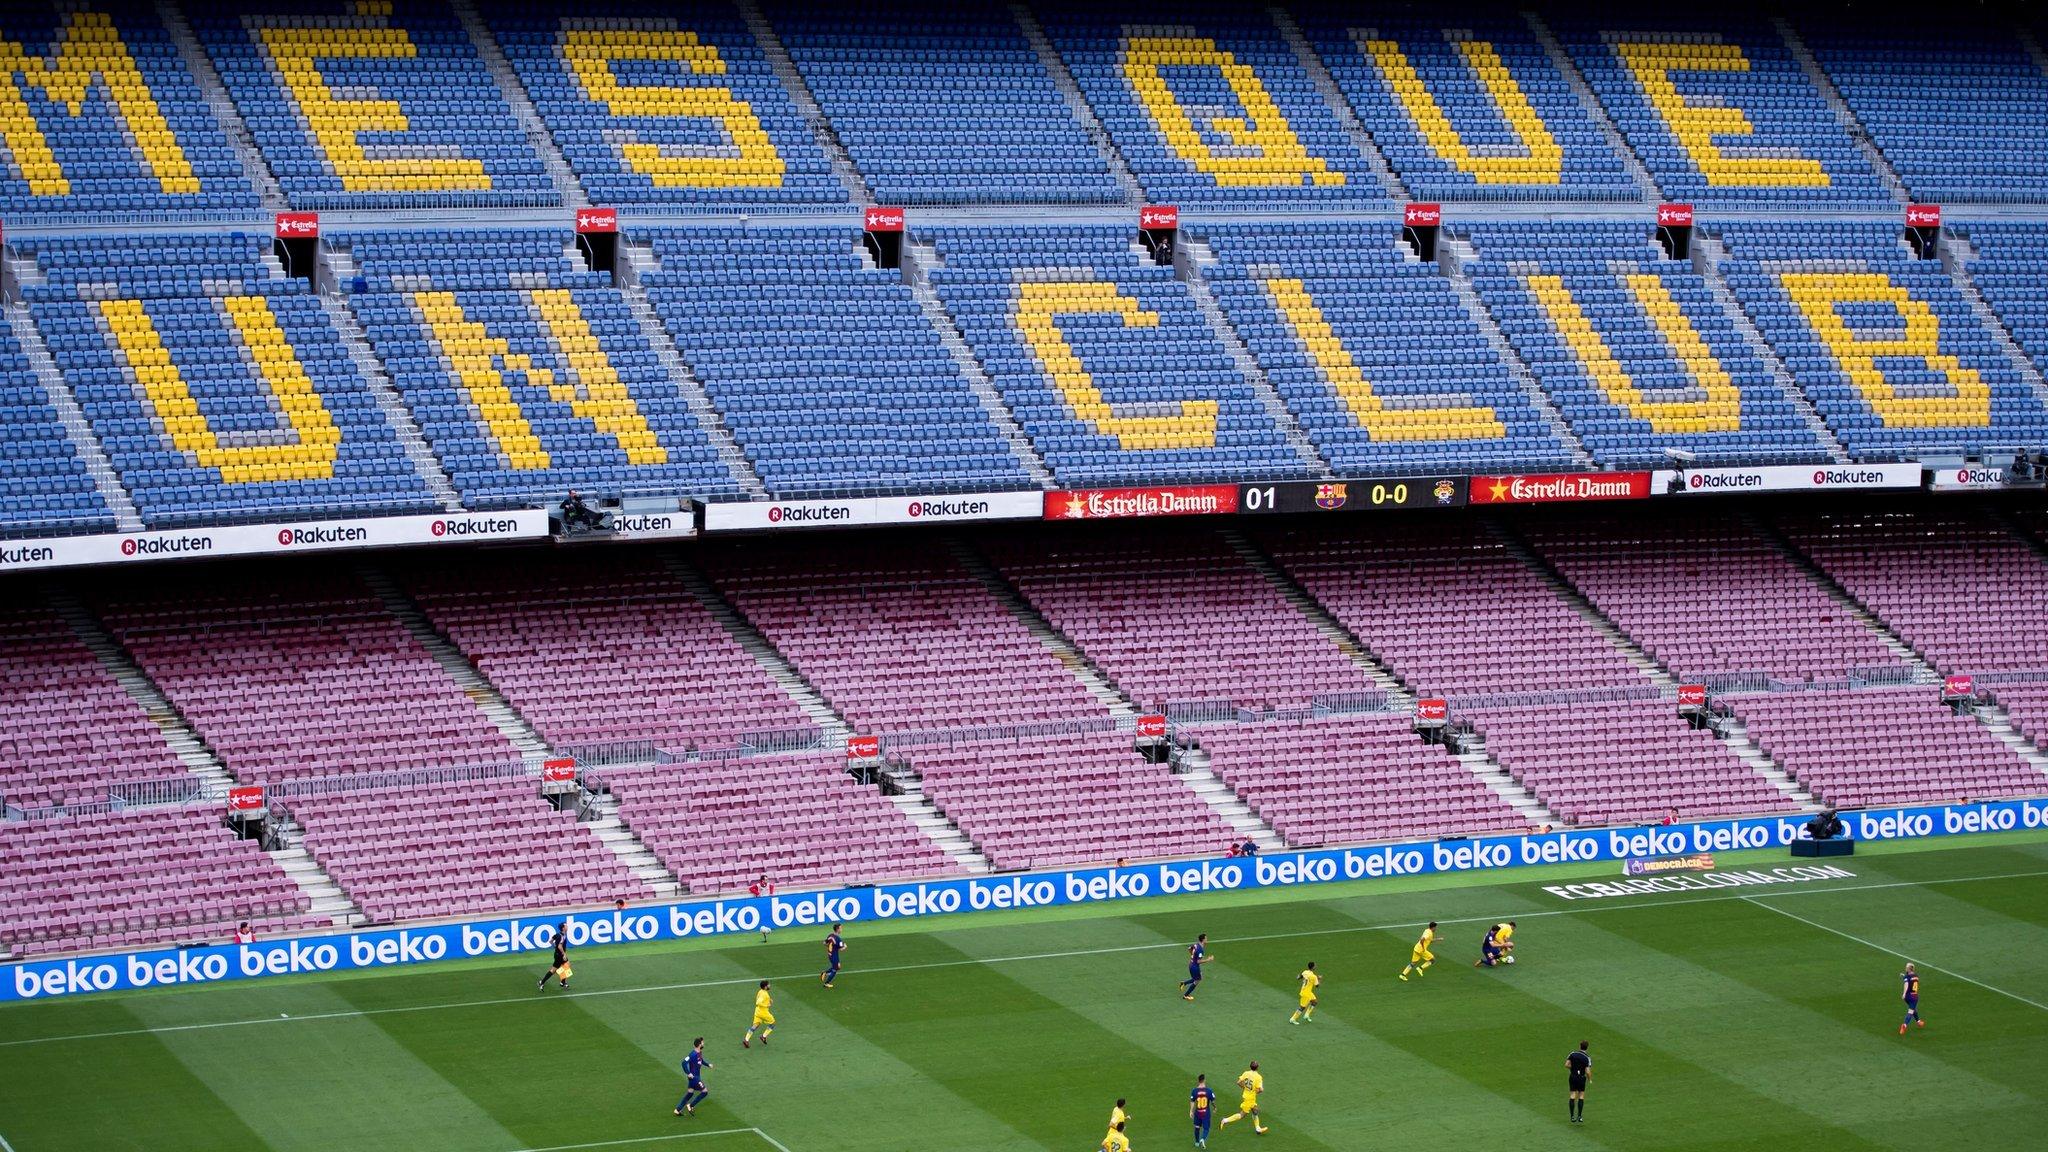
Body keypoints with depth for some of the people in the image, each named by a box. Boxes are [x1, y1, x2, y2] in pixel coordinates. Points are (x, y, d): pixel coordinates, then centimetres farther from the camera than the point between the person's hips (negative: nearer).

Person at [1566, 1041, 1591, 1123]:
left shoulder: (1573, 1054, -5)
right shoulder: (1587, 1058, -12)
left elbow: (1566, 1065, -8)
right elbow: (1588, 1072, -16)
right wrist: (1589, 1079, 3)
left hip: (1572, 1077, 2)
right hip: (1581, 1078, -2)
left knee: (1572, 1096, 5)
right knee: (1581, 1096, 11)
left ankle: (1572, 1116, 3)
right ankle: (1579, 1116, 8)